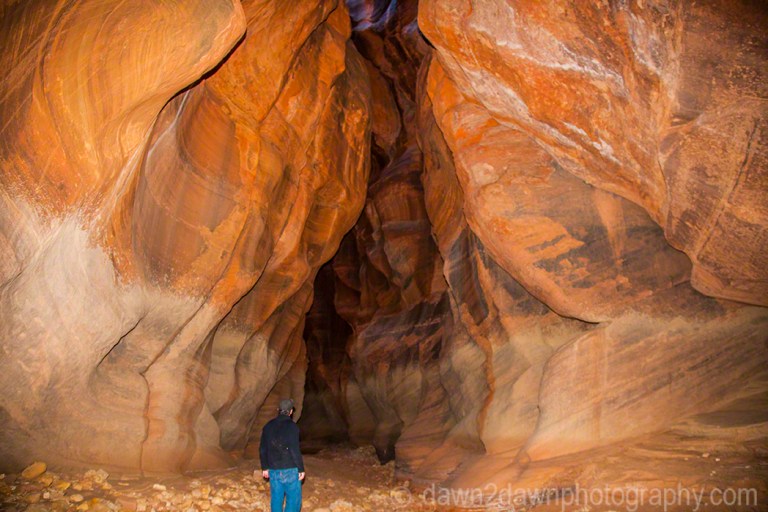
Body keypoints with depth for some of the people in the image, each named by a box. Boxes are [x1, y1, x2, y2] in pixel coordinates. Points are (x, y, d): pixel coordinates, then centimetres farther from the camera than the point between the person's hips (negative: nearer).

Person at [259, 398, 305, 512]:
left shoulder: (268, 426, 6)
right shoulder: (291, 426, -12)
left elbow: (262, 449, 11)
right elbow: (295, 450, -16)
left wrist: (265, 467, 19)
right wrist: (301, 469, -8)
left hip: (273, 470, 6)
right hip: (289, 470, -5)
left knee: (276, 499, 12)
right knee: (294, 499, 2)